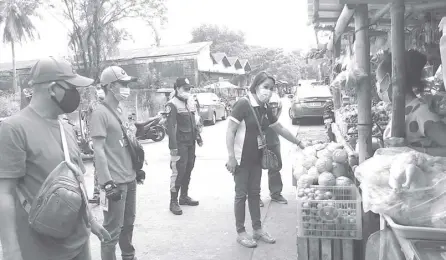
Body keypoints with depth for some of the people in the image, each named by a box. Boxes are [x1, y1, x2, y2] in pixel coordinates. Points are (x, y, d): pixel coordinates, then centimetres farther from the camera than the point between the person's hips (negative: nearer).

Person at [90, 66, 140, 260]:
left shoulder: (122, 109, 11)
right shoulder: (100, 112, -14)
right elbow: (98, 150, -18)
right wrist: (107, 183, -22)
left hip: (130, 178, 8)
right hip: (115, 181, -8)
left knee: (128, 222, 20)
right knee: (113, 229, 1)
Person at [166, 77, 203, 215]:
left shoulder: (190, 102, 13)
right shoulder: (172, 104, -12)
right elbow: (171, 127, -17)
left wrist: (198, 137, 17)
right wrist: (173, 146, -22)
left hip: (191, 143, 8)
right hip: (180, 144, -8)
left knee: (188, 170, 14)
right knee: (178, 172, -7)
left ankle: (184, 196, 27)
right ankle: (173, 202, 1)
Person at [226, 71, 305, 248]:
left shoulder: (265, 109, 6)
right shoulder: (243, 104, -16)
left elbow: (280, 129, 18)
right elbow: (230, 131, -18)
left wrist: (299, 143, 22)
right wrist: (231, 157, -22)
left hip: (256, 157, 7)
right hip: (241, 157, -7)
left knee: (255, 192, 14)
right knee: (241, 194, 2)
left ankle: (258, 229, 25)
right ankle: (240, 232, 14)